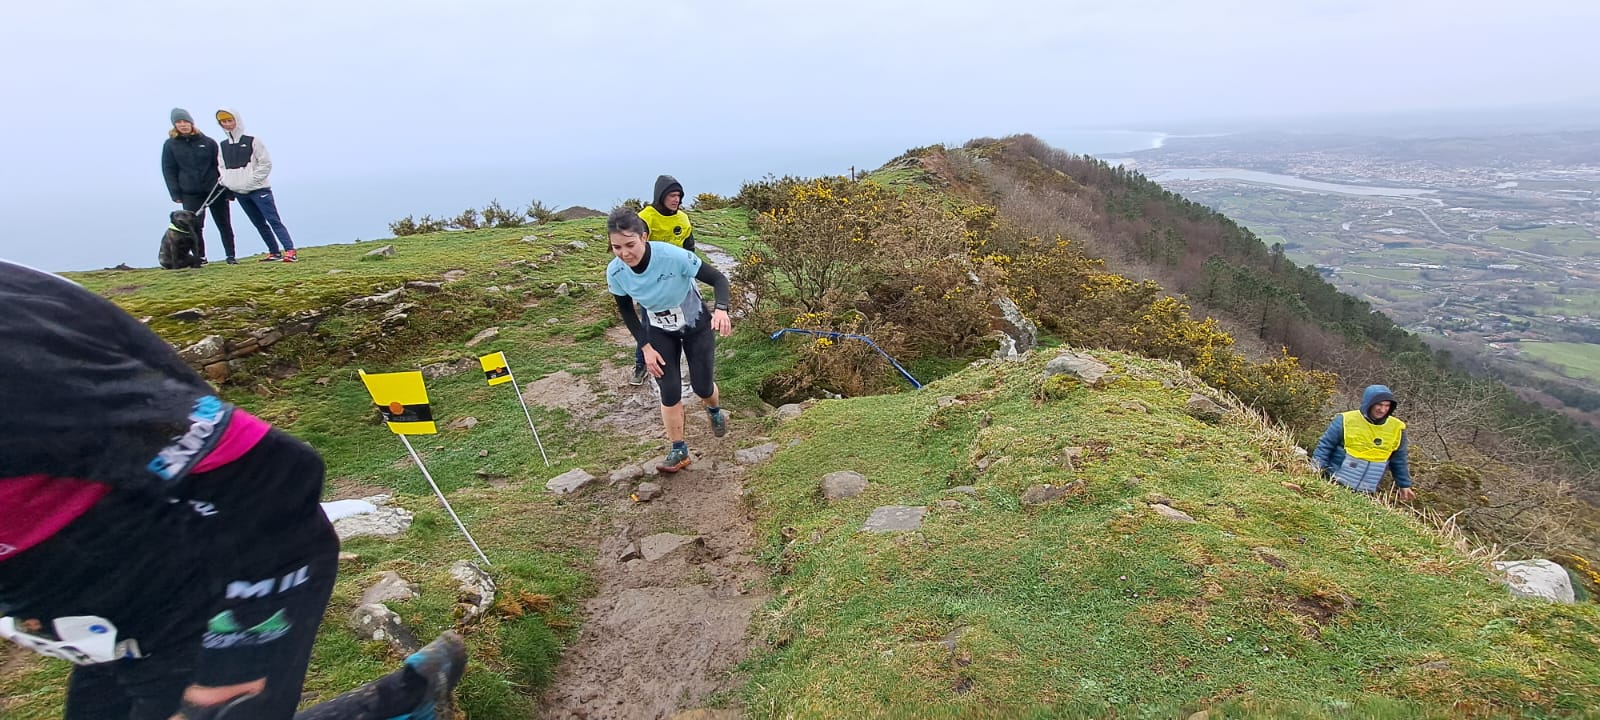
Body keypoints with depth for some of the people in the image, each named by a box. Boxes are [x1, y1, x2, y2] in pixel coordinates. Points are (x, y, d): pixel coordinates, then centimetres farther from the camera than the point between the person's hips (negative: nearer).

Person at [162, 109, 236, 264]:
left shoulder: (208, 142, 6)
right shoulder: (170, 145, 5)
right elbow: (168, 171, 4)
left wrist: (227, 187, 0)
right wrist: (176, 194, -4)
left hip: (215, 190, 0)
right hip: (190, 194, 0)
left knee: (224, 224, 4)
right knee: (195, 226, -3)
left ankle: (231, 256, 11)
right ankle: (200, 257, 6)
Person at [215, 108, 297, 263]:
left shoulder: (252, 141, -3)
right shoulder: (222, 146, 12)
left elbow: (266, 163, -6)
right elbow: (221, 167, 19)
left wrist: (251, 180, -11)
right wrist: (226, 181, 0)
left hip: (259, 190, -5)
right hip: (240, 193, 6)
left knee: (273, 220, -13)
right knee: (260, 224, 6)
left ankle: (290, 251, -20)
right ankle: (274, 252, 9)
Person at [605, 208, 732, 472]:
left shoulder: (674, 256, -36)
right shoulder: (615, 272, -23)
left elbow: (718, 278, -27)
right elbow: (625, 310, -4)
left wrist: (721, 309, -47)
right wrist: (646, 347, -9)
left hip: (696, 325, -2)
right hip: (659, 332, 2)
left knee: (702, 386, 6)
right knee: (670, 392, -4)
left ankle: (715, 410, 43)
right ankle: (679, 451, 14)